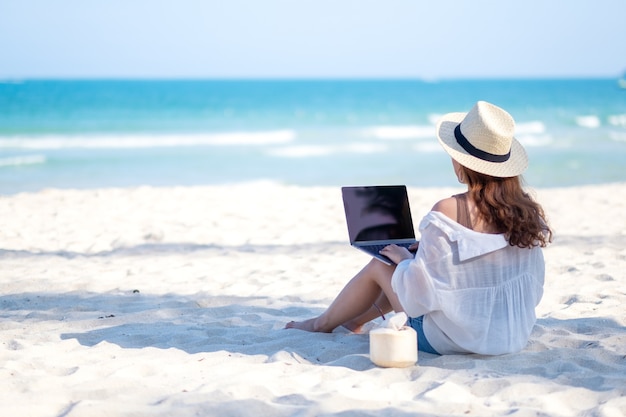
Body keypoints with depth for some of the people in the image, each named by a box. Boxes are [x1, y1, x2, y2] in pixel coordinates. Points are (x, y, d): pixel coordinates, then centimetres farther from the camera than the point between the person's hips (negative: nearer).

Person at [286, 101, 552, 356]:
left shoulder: (448, 212, -23)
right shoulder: (526, 210, -6)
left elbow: (418, 292, -18)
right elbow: (533, 287, 7)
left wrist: (404, 258, 4)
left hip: (455, 340, -6)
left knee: (379, 265, 18)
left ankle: (323, 323, 44)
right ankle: (359, 318, 50)